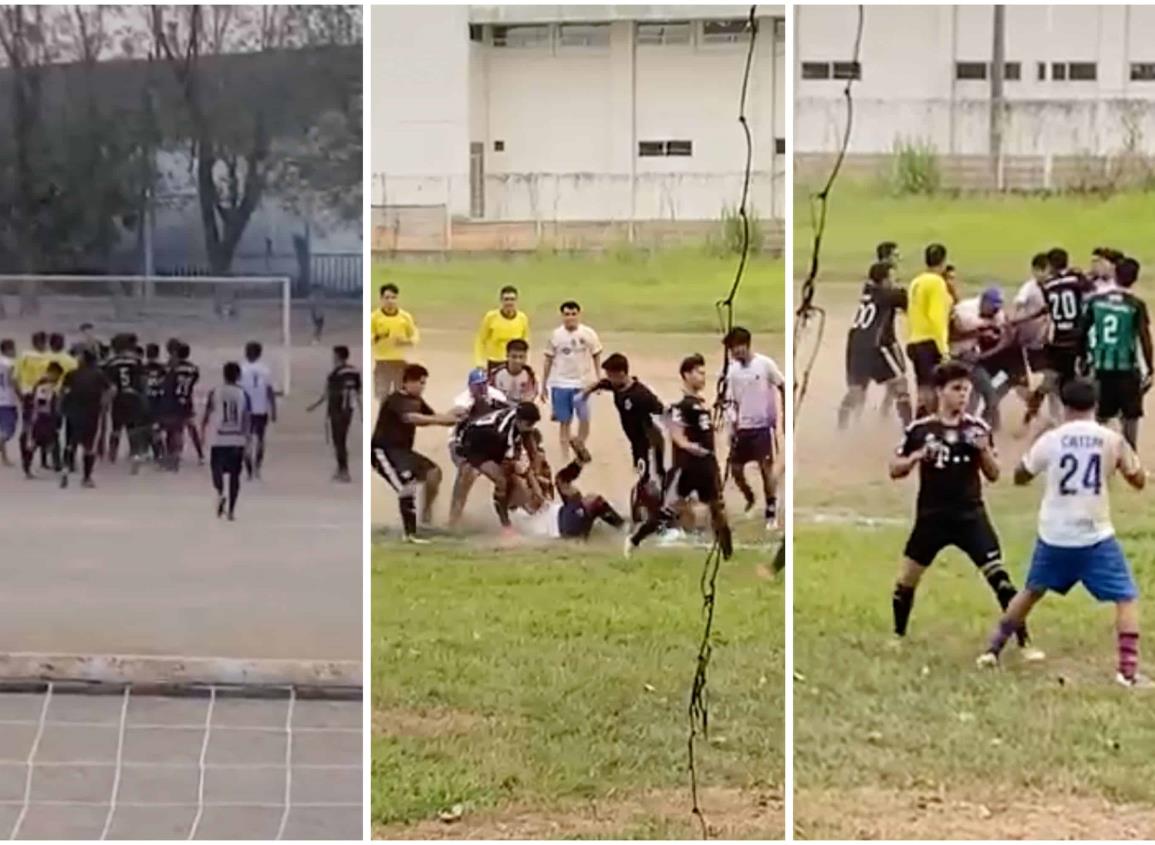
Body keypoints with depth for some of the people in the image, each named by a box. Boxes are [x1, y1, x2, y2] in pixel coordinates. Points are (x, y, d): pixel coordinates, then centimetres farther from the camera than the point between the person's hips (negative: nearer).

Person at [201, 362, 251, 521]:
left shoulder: (214, 392, -2)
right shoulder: (243, 394, -1)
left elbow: (207, 415, 3)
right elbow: (247, 419, -5)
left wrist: (203, 432, 17)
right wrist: (247, 440, -2)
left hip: (219, 439, -1)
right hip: (238, 440, 1)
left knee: (217, 469, 13)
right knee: (234, 474, 8)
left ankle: (220, 494, -15)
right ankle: (231, 510, 6)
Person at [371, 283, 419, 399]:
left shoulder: (405, 316, 3)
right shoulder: (374, 317, -3)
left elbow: (415, 335, 8)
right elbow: (367, 338, -2)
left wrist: (406, 342, -13)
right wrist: (377, 337, -24)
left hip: (400, 362, 2)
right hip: (382, 362, -2)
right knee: (382, 396, -3)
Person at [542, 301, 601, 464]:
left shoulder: (588, 334, -3)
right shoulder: (556, 335, 0)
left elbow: (597, 357, 6)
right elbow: (548, 360, 6)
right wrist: (543, 386, 8)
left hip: (582, 384, -1)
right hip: (560, 384, 1)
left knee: (584, 418, -6)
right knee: (564, 422, 5)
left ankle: (580, 446, 22)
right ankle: (565, 457, 12)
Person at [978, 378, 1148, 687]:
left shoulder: (1050, 439, -3)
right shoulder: (1111, 439, -4)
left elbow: (1020, 477, 12)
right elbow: (1139, 481, 8)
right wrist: (1126, 457, 25)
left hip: (1054, 536, 3)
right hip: (1096, 537, -3)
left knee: (1031, 592, 23)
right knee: (1126, 598, 4)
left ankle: (992, 649, 28)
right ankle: (1127, 670, -9)